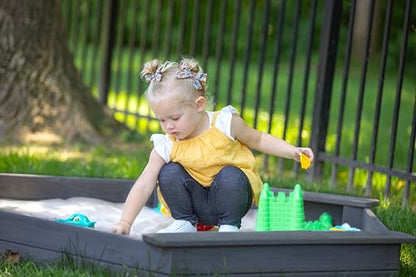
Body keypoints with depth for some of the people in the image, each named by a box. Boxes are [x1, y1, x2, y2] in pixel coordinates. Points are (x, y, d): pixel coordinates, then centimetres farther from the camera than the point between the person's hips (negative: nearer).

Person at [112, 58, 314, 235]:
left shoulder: (225, 123, -15)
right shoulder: (166, 146, -12)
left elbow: (257, 139, 1)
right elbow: (144, 186, -15)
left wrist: (292, 151, -9)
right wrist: (125, 222, -24)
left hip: (231, 194, -2)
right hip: (195, 204, 2)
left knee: (230, 176, -33)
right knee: (169, 173, -21)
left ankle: (229, 226, -12)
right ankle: (185, 223, -4)